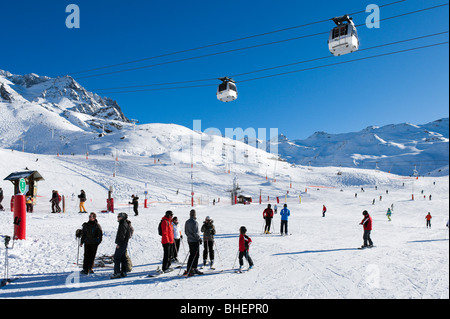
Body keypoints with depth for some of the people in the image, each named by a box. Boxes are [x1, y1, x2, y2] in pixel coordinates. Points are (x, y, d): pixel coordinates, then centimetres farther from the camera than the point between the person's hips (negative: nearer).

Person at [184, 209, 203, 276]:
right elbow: (195, 232, -20)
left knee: (192, 255, 13)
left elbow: (185, 231, 15)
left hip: (189, 240, 8)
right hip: (195, 241, -8)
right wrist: (199, 239, -10)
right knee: (196, 255, -1)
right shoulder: (194, 222, -16)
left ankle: (189, 269, 14)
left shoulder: (187, 222, 9)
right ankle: (194, 269, 1)